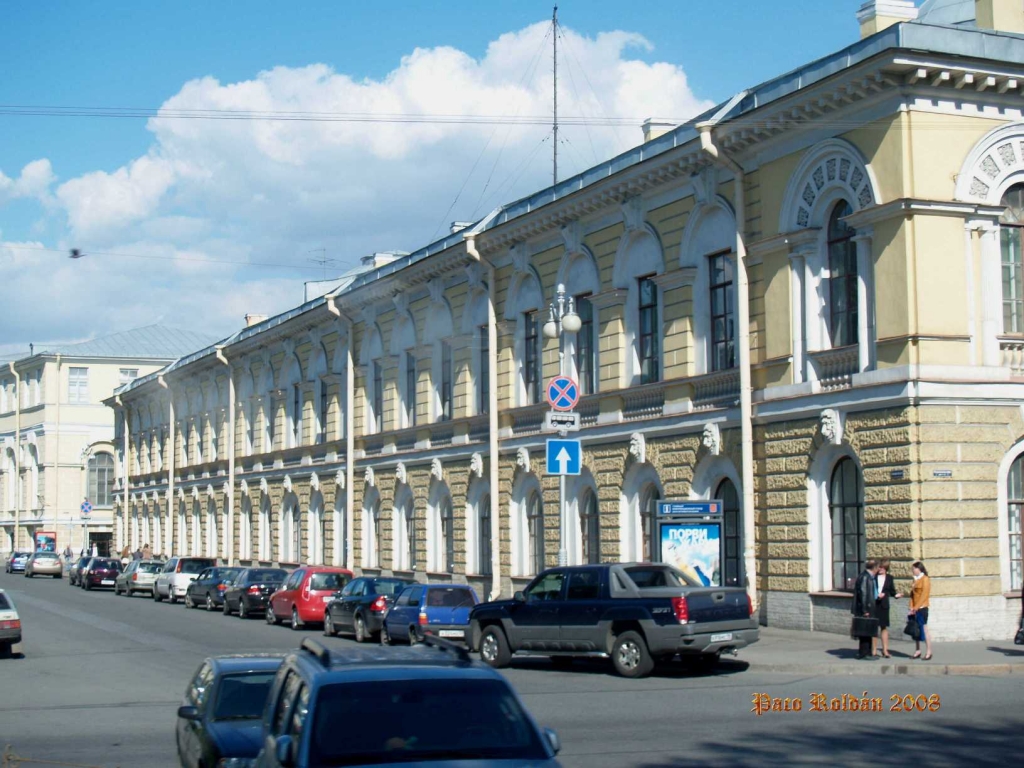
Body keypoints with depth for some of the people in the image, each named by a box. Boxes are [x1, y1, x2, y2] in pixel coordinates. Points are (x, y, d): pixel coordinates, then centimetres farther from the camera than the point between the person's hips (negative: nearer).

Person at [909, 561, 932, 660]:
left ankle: (928, 652, -2)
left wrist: (916, 607, -15)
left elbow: (924, 594, -14)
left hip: (922, 608, -8)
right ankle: (917, 651, 15)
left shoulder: (925, 579, -8)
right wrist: (912, 607, 5)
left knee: (923, 630, -7)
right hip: (915, 609, 8)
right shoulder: (915, 580, 16)